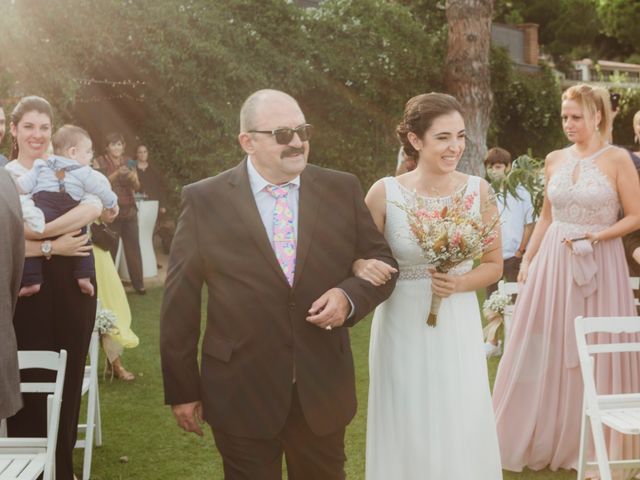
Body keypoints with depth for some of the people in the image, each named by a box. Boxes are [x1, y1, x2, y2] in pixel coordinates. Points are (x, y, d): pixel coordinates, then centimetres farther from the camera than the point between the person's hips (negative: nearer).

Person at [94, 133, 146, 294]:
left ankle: (138, 283, 5)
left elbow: (137, 186, 5)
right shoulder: (99, 161, 2)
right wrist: (117, 174, -22)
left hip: (129, 210, 3)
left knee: (133, 247, 1)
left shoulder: (128, 162, 12)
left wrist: (131, 176, -16)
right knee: (110, 248, -4)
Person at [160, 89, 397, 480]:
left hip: (323, 392, 2)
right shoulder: (204, 200, -5)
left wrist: (349, 295, -13)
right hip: (241, 396, -2)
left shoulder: (342, 190, 0)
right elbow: (180, 301, -2)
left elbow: (381, 261, 9)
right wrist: (182, 389, -1)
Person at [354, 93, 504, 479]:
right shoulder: (385, 193, -8)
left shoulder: (478, 190, -3)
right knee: (405, 433, 8)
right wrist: (362, 268, -20)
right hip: (402, 331, -1)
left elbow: (494, 265, 6)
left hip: (458, 331, 1)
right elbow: (359, 258, 3)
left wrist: (460, 283, -13)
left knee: (461, 434, 6)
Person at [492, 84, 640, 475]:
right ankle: (543, 438, 20)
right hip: (553, 261, 4)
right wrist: (527, 259, 10)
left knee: (597, 354, 2)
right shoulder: (555, 160, 8)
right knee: (546, 351, 7)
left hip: (599, 265, -4)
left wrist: (596, 237, -17)